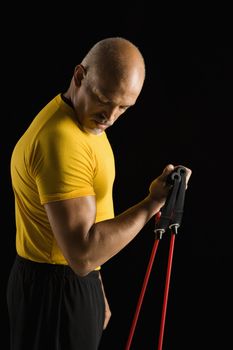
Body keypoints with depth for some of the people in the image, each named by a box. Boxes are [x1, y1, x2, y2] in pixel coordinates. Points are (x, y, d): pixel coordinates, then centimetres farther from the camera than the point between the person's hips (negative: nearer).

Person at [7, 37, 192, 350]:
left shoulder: (84, 120, 7)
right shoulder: (61, 140, -27)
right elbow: (82, 254, -31)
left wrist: (95, 292, 19)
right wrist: (153, 203, -24)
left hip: (78, 280, 10)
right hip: (55, 289, -10)